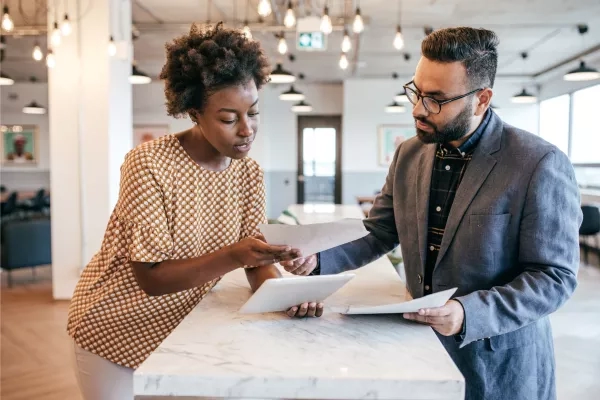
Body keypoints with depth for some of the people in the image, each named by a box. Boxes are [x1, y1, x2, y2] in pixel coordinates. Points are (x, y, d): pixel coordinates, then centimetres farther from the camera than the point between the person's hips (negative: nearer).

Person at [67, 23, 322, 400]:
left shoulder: (249, 173, -7)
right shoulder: (149, 164, -24)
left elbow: (256, 259, -7)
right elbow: (152, 278, -24)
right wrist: (231, 255, -37)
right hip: (117, 333, -4)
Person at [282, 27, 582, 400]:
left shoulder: (541, 164, -18)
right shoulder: (409, 154, -1)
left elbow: (555, 276, -16)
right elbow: (379, 234, 4)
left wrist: (469, 313, -29)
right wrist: (319, 257, -12)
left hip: (500, 360, -5)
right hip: (422, 343, 5)